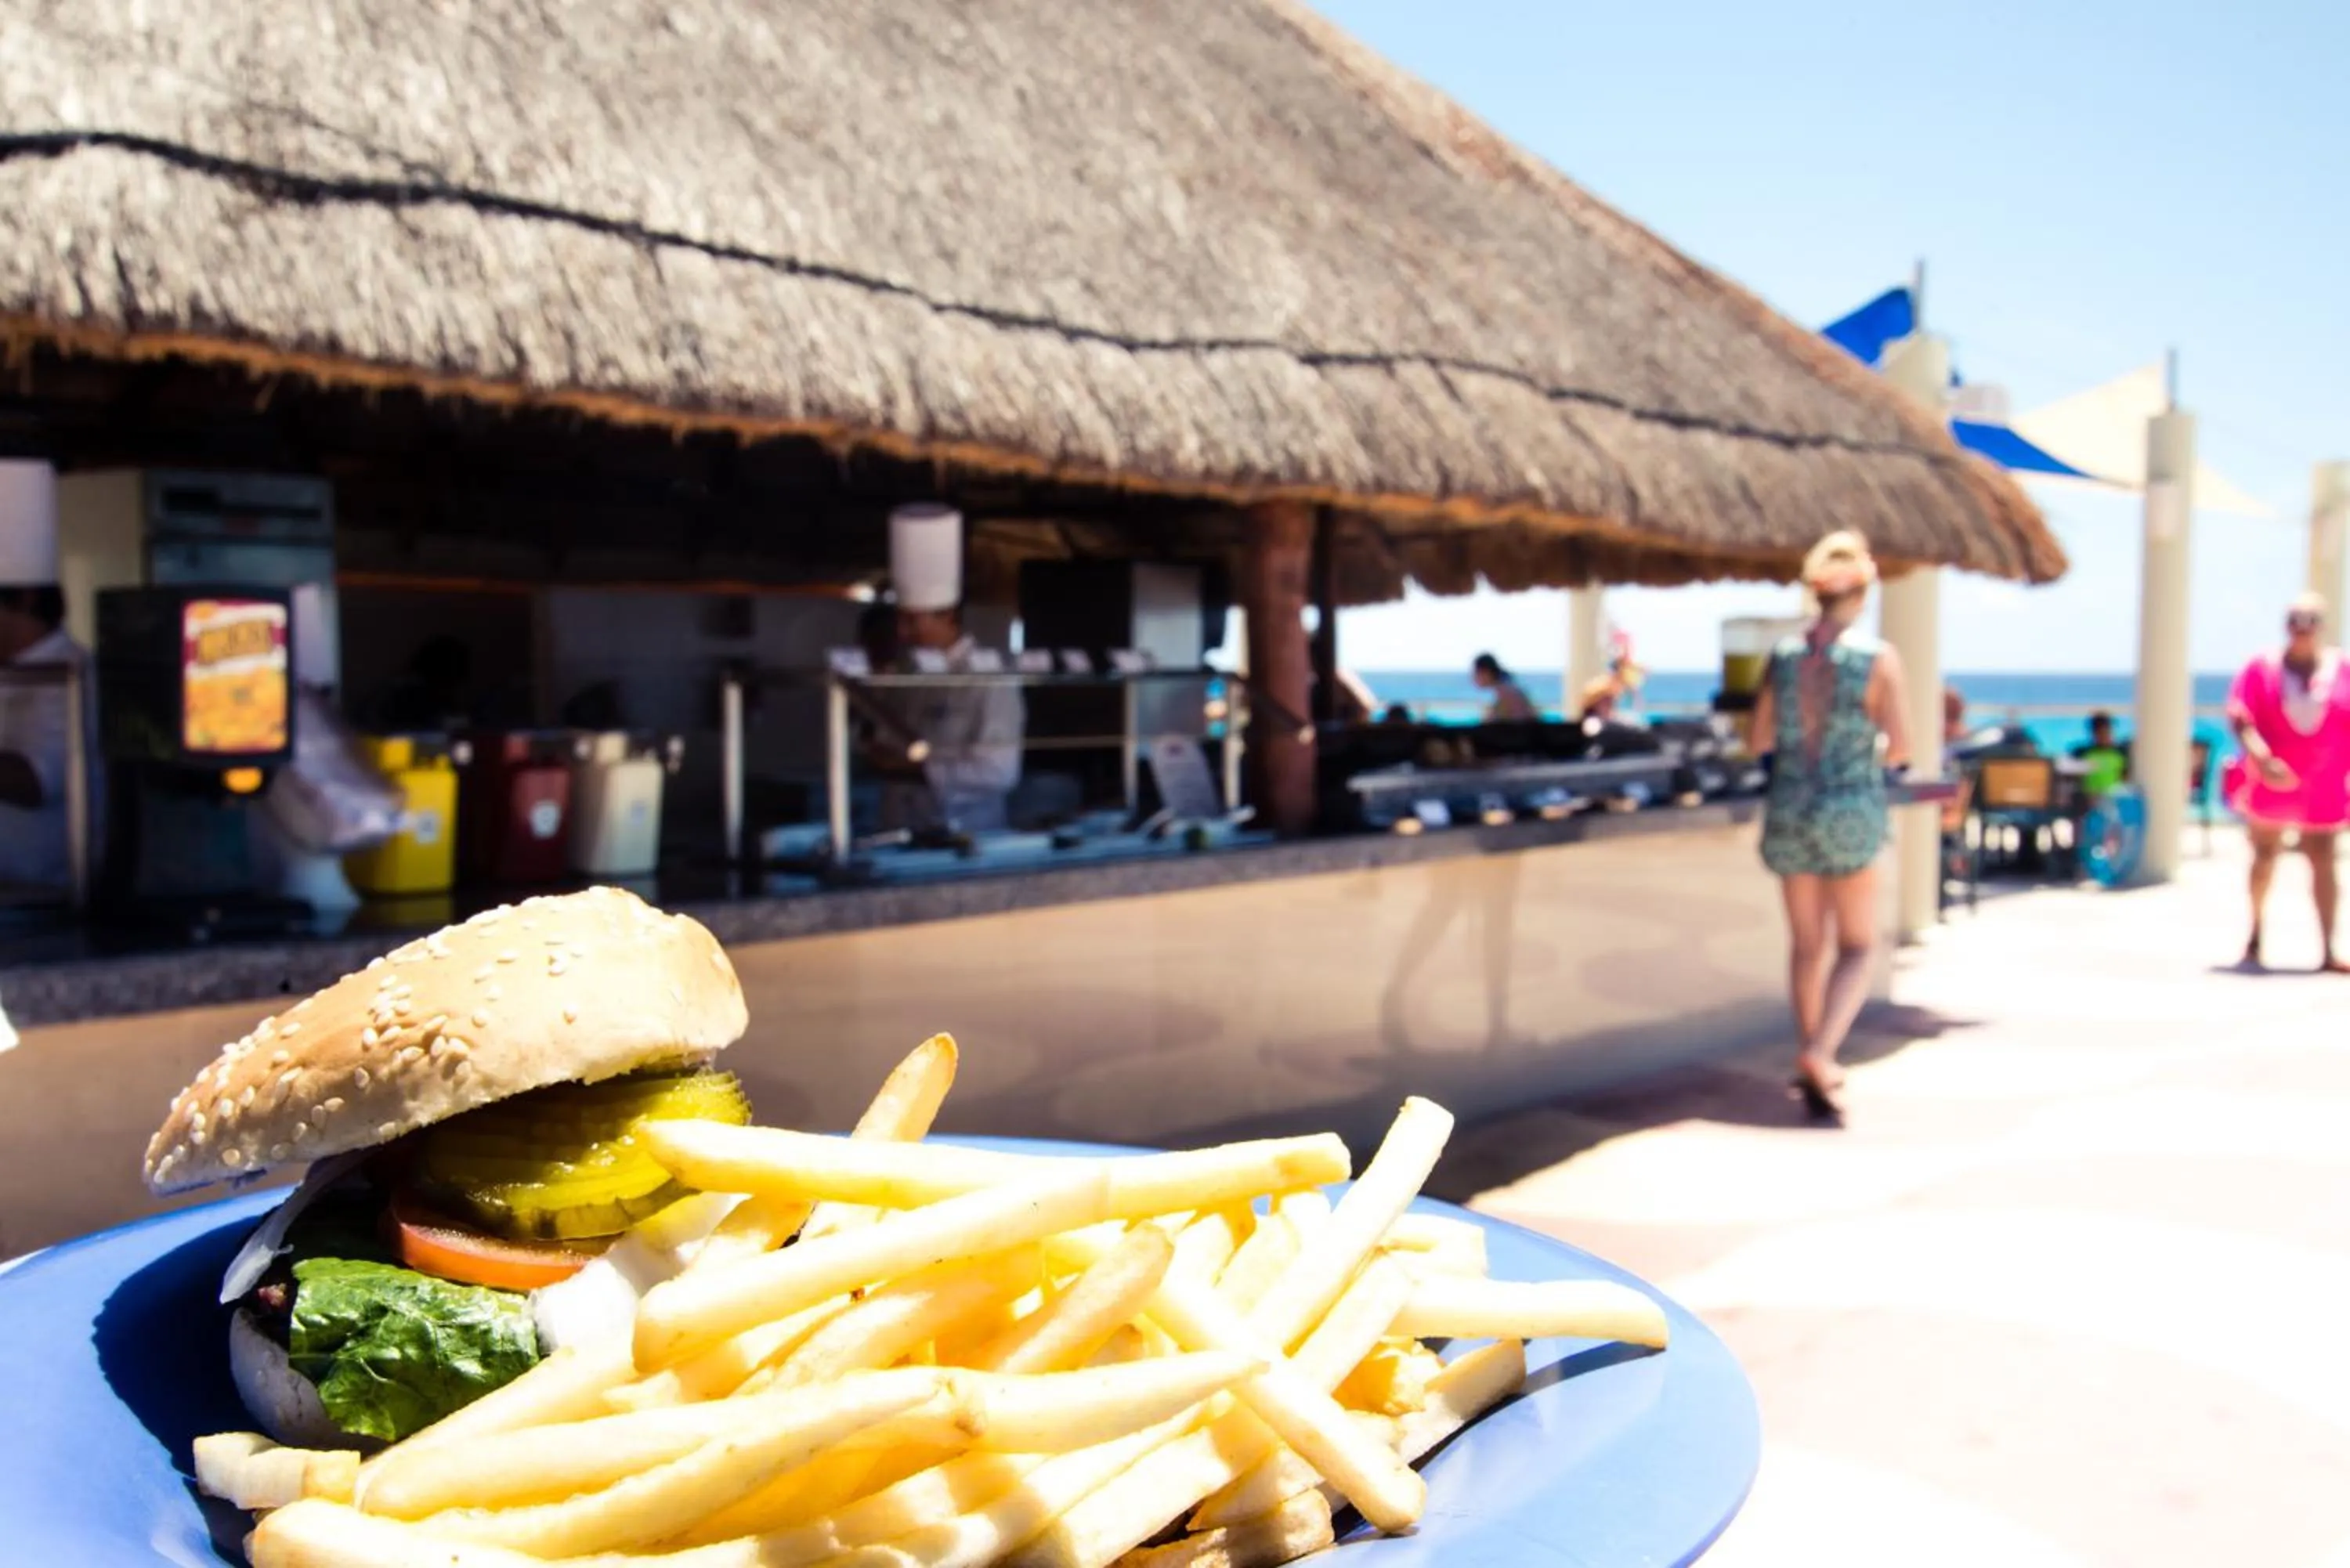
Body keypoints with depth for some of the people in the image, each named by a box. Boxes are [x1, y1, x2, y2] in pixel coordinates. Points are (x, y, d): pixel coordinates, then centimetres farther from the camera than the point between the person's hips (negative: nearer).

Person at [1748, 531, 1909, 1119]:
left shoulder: (1783, 655, 0)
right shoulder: (1879, 658, -10)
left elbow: (1758, 742, 3)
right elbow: (1899, 749, -10)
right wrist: (1866, 746, 12)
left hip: (1789, 809, 3)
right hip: (1850, 811, -3)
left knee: (1806, 945, 16)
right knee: (1857, 947, 9)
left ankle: (1812, 1062, 26)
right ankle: (1819, 1054, -10)